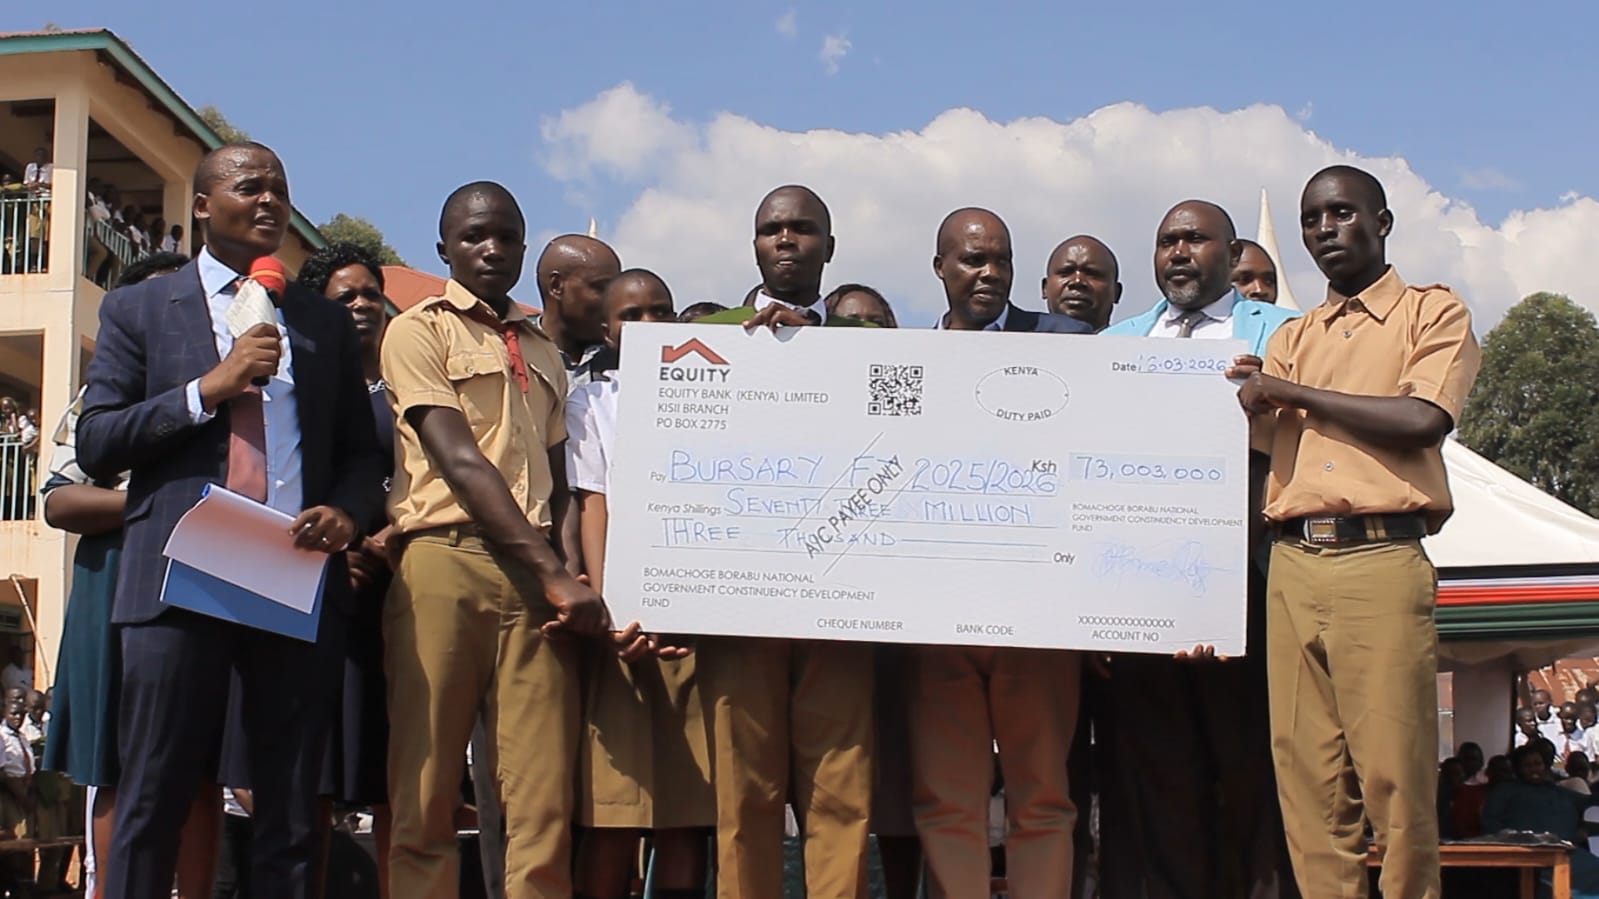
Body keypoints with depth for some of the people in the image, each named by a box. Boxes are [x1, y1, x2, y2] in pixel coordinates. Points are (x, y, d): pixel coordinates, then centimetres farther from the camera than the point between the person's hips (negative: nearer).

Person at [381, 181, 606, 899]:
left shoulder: (542, 354, 23)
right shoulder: (419, 330, 6)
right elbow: (459, 461, -6)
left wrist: (560, 578, 0)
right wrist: (554, 575, -13)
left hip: (534, 577, 5)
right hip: (444, 567, -4)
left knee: (545, 804, -4)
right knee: (424, 797, -5)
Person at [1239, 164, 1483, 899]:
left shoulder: (1433, 313, 9)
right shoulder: (1293, 337, 23)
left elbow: (1423, 420, -9)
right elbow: (1248, 435, 15)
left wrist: (1295, 394, -4)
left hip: (1382, 559, -4)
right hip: (1292, 565, 5)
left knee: (1393, 775, -7)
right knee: (1307, 773, 0)